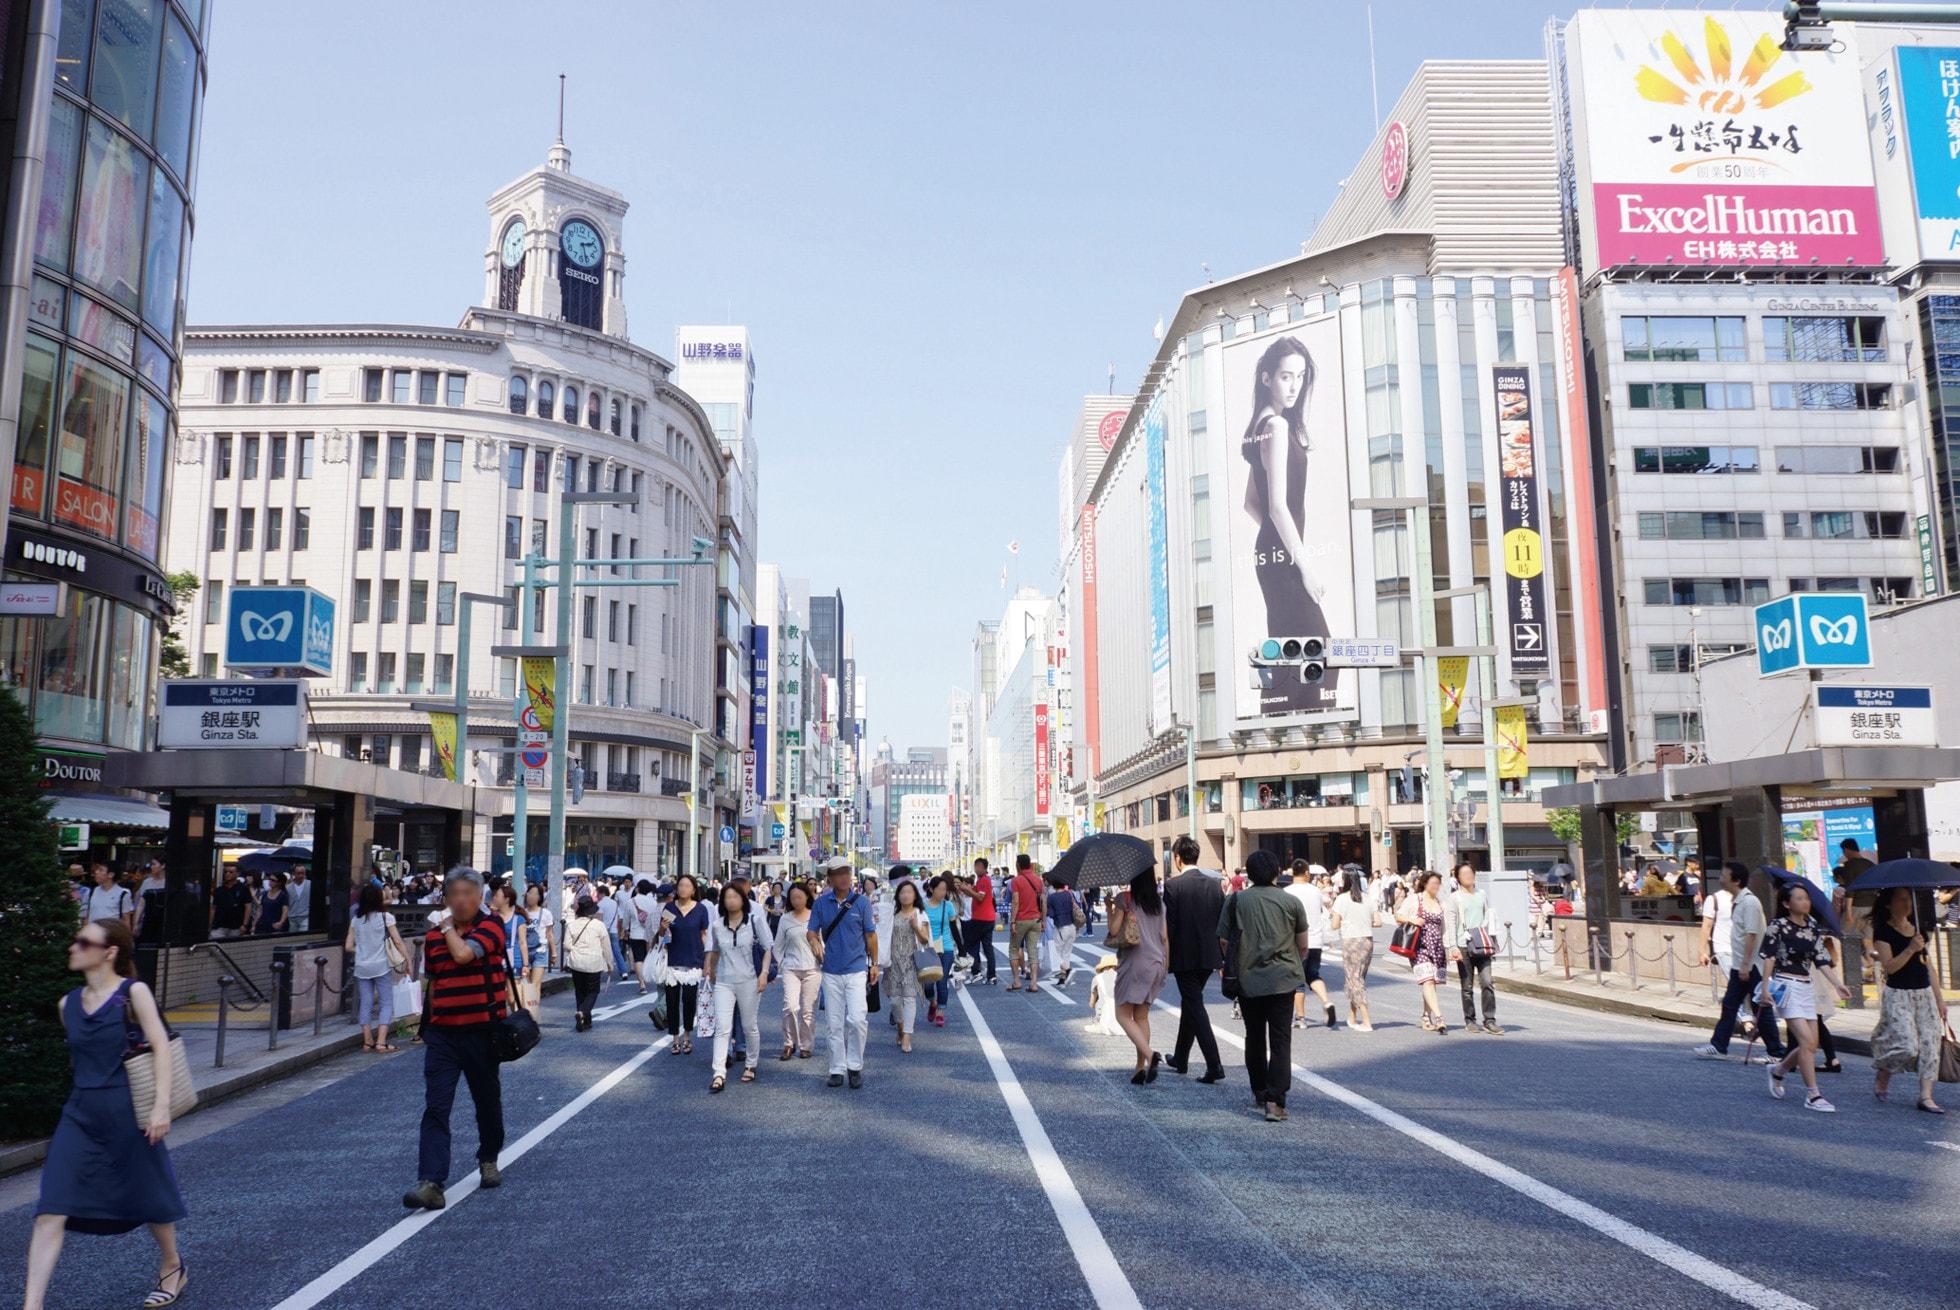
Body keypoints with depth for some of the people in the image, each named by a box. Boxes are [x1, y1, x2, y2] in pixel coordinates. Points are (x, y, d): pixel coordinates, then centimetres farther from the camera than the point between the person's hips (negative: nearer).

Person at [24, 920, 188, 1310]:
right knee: (50, 1212, -7)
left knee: (147, 1197, 12)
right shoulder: (68, 1004, 7)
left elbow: (161, 1046, -14)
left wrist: (162, 1105, -22)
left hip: (126, 1112, -4)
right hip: (80, 1114, 5)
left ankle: (172, 1268, 35)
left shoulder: (133, 993, -9)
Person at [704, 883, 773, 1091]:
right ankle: (719, 1074, -11)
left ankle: (750, 1066, 29)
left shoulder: (755, 921, -3)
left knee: (750, 1026, 11)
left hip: (749, 980, -1)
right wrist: (711, 972, 26)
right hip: (724, 982, 1)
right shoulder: (717, 925, 4)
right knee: (722, 1028, -8)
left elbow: (768, 948, -1)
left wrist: (764, 973, -10)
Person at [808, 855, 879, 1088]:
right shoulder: (821, 903, 3)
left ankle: (855, 1065, 5)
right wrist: (815, 942, -18)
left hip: (857, 969, -2)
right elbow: (811, 932, 5)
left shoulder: (862, 901, -1)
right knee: (834, 1023, 6)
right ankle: (837, 1069, 17)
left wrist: (875, 964, 7)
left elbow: (870, 935, 5)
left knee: (856, 1019, -11)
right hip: (831, 971, 2)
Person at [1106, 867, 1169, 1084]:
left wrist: (1109, 909, 6)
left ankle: (1150, 1055, -19)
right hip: (1156, 962, 6)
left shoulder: (1124, 899, -8)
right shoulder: (1159, 902, 9)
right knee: (1142, 1016, 13)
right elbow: (1165, 937, 10)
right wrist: (1166, 963, 18)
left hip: (1134, 961, -6)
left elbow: (1113, 930, -9)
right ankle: (1141, 1068, 10)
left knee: (1123, 1015, 1)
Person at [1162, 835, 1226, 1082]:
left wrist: (1165, 958, -4)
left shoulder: (1173, 885, -13)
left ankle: (1215, 1066, -9)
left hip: (1185, 957, -6)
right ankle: (1180, 1059, 34)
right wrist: (1223, 958, 15)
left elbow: (1169, 925, -14)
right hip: (1209, 956, 6)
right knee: (1190, 1004, 20)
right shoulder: (1215, 883, 3)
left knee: (1195, 1008, -1)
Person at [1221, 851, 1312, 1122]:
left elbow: (1223, 941, 1)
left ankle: (1260, 1092, 29)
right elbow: (1303, 946, 4)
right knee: (1280, 1040, -1)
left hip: (1248, 979, 2)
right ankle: (1275, 1100, -12)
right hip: (1283, 979, -1)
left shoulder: (1237, 900, 0)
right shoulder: (1292, 902, -1)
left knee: (1254, 1038, 17)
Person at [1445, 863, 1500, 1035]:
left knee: (1487, 983, -7)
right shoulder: (1455, 898, 1)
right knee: (1467, 987, 3)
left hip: (1482, 946, 3)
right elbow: (1450, 923, -4)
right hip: (1464, 946, -3)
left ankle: (1490, 1021, -3)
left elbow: (1488, 919, 17)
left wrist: (1492, 942, 13)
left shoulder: (1482, 895, 13)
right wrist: (1453, 946, -12)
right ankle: (1470, 1021, 12)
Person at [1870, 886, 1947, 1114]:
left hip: (1924, 993, 6)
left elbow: (1926, 966, 17)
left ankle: (1925, 1096, 1)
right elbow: (1889, 966, -15)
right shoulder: (1883, 931, -6)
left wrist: (1939, 997, 15)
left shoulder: (1918, 929, 12)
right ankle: (1881, 1079, 11)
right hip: (1898, 995, -6)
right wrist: (1910, 949, -27)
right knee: (1907, 1045, -14)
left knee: (1929, 1043, -2)